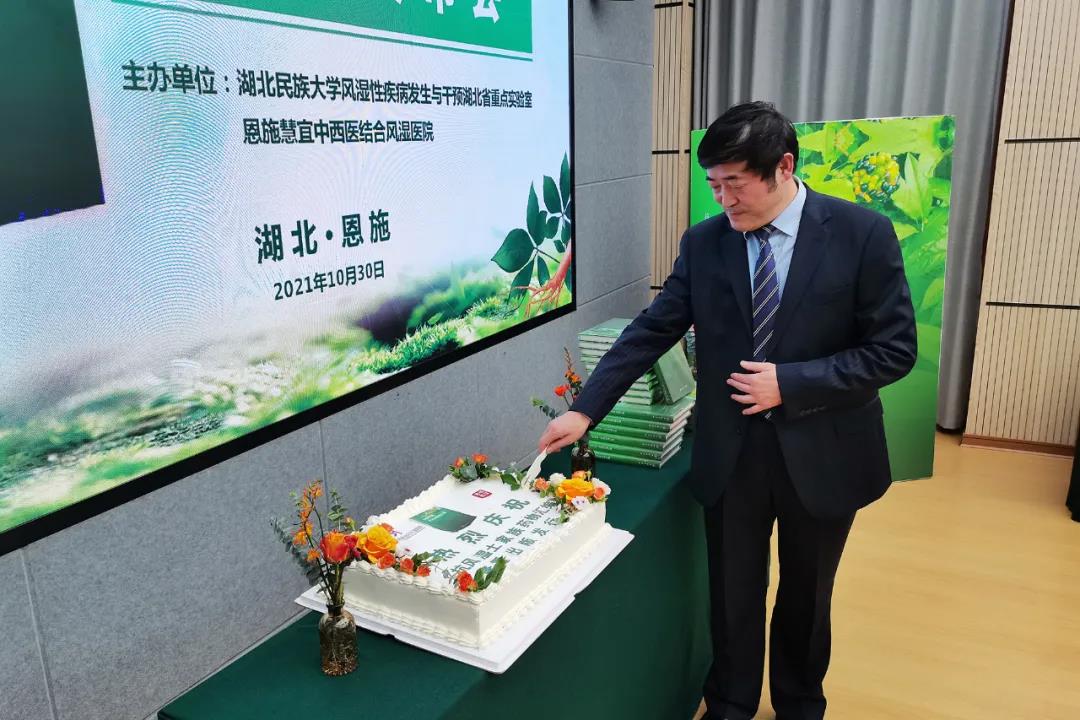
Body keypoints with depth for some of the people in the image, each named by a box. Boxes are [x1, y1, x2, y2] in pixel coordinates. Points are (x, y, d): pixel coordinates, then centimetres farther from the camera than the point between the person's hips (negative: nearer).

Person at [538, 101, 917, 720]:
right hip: (730, 453, 1)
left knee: (806, 596, 19)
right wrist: (585, 410, -12)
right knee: (733, 595, 15)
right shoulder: (704, 243, -4)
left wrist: (789, 384, -19)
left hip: (822, 453, -1)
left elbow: (894, 349, -10)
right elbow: (650, 332, -5)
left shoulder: (864, 234, -10)